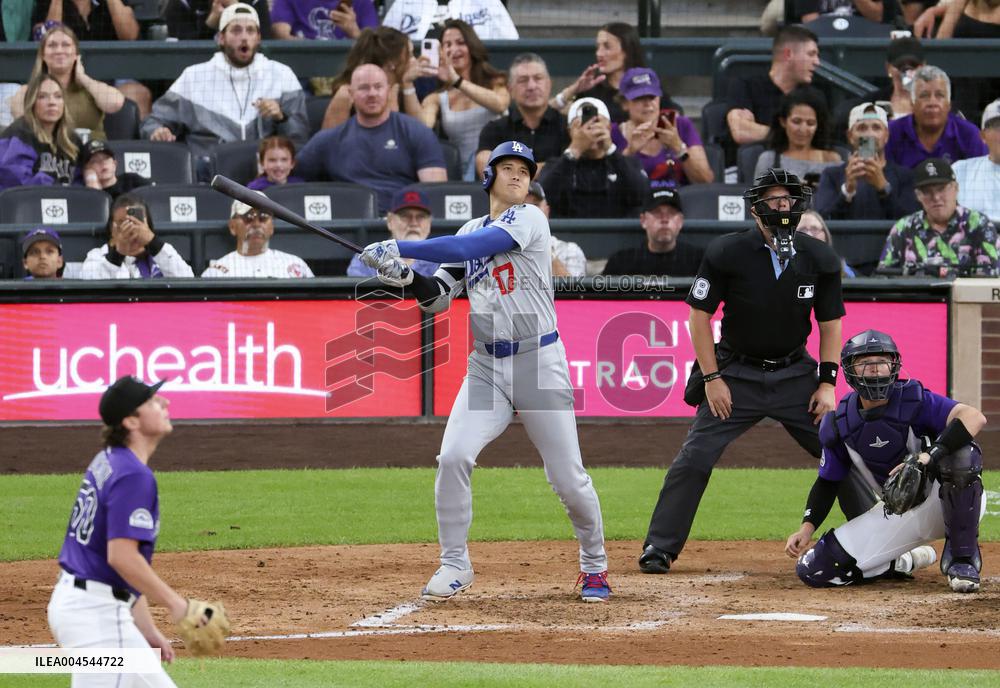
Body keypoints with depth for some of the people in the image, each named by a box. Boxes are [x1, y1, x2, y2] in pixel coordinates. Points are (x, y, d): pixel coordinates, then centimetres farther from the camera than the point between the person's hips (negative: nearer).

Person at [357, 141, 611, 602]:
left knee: (568, 477, -3)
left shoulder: (528, 219, -7)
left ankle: (594, 565, 19)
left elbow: (470, 248, -21)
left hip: (539, 362, -4)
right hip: (486, 368, 4)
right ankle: (455, 565, -1)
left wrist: (399, 250, -23)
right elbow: (438, 299, 8)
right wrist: (406, 277, -13)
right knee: (452, 458, -14)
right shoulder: (470, 231, 12)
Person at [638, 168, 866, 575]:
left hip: (795, 373, 2)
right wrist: (712, 379, -10)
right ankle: (659, 548, -1)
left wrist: (827, 383, -2)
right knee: (695, 457, -10)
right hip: (737, 373, -2)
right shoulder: (727, 253, -12)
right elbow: (699, 316, -6)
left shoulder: (819, 259, -4)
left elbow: (830, 323, 5)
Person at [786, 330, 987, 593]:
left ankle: (963, 558, -18)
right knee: (814, 570, -11)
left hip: (944, 501, -4)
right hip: (898, 516, 4)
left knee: (961, 452, -38)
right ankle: (906, 562, 13)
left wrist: (929, 457, -48)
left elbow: (975, 417, -35)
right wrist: (807, 527, -9)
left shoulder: (914, 400, -18)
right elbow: (827, 482, 9)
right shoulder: (839, 425, -4)